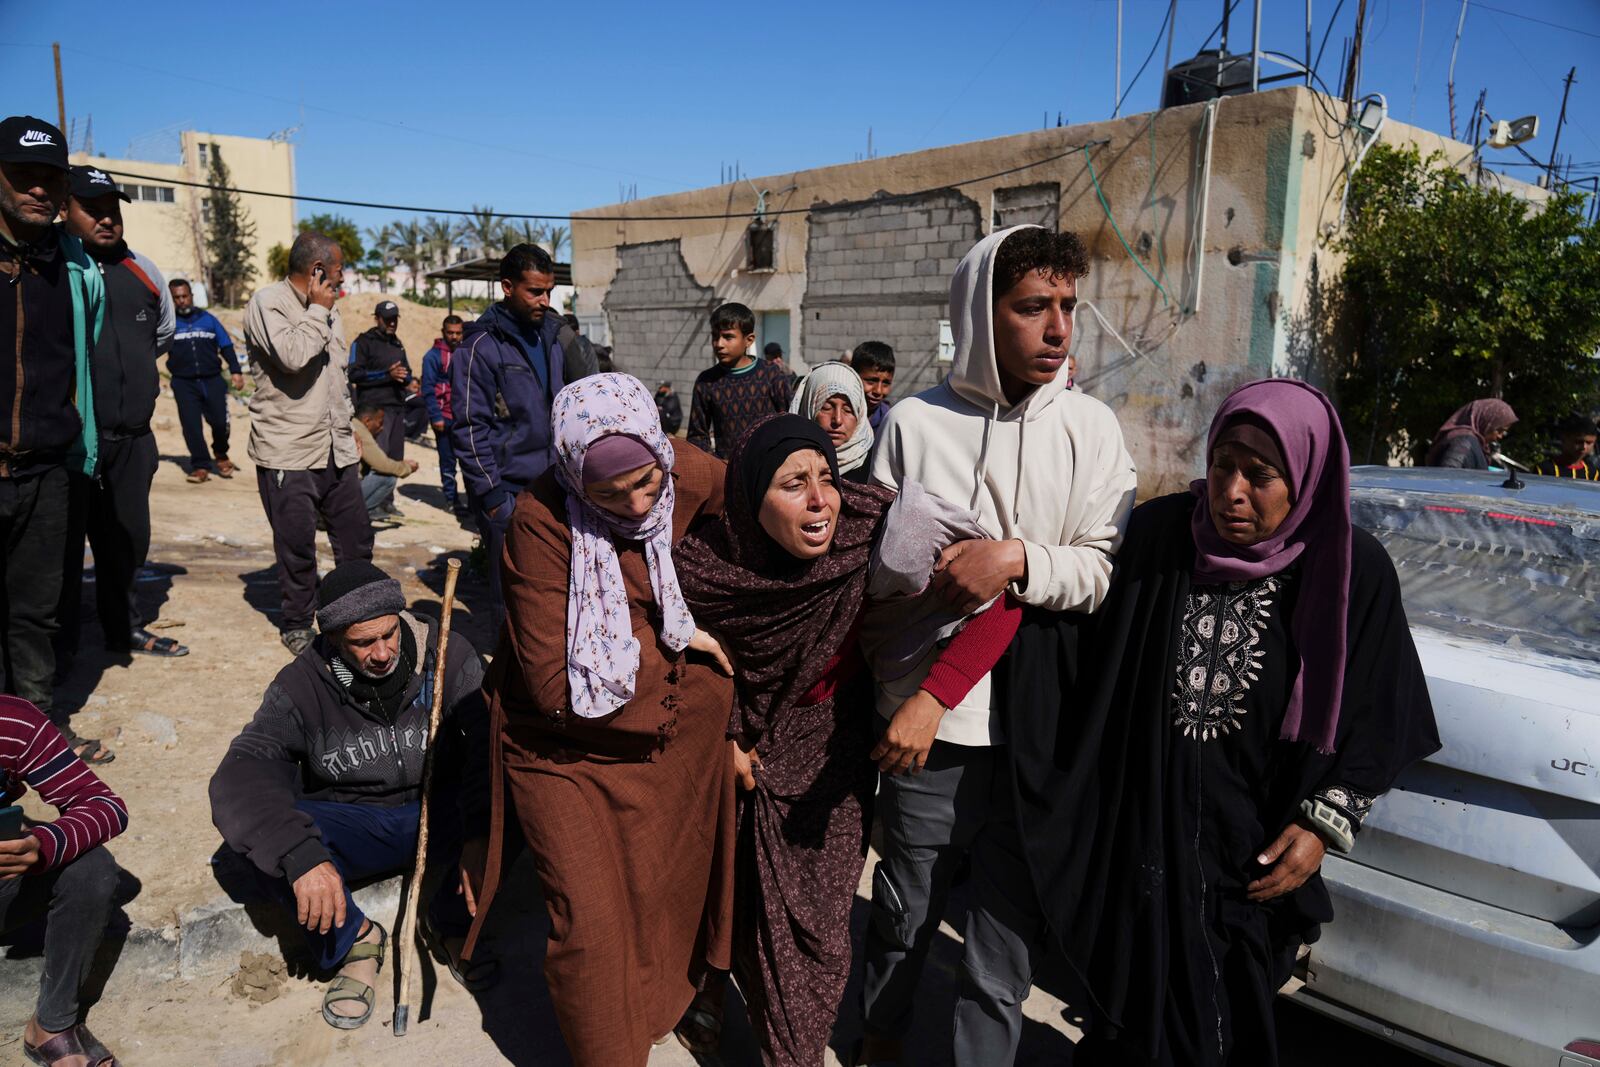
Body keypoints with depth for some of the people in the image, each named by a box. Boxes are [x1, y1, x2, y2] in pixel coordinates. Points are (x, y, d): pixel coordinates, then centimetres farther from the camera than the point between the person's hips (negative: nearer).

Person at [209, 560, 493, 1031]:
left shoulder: (446, 654, -14)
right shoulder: (302, 686, -13)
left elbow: (492, 740, -23)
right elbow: (239, 775, -26)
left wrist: (480, 833, -40)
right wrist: (301, 855, -44)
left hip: (439, 816, 0)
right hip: (354, 827, 0)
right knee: (260, 831, -29)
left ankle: (448, 922, -4)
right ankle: (354, 940, -5)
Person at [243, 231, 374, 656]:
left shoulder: (325, 308, 16)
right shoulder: (268, 302, -9)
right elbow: (293, 355, -27)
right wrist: (318, 311, -14)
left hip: (337, 450, 7)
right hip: (289, 454, -7)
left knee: (357, 539, 8)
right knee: (297, 547, 3)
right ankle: (297, 624, 21)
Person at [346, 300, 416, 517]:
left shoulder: (397, 345, 22)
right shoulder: (364, 342, 0)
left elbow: (405, 371, 32)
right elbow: (354, 374, -10)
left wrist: (410, 383, 8)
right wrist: (388, 374, -19)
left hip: (398, 407, 7)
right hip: (374, 407, -7)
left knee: (395, 457, 6)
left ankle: (386, 501, 14)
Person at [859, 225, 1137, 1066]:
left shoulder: (1090, 428, 1)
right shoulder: (914, 424, -2)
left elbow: (1104, 572, -2)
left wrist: (1018, 560, -20)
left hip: (1040, 722, 1)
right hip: (928, 720, 0)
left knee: (1011, 924, 12)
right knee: (905, 906, 19)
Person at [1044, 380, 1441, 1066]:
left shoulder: (1351, 570, -9)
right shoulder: (1156, 533, -6)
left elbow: (1374, 720, -1)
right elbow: (1089, 656, -1)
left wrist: (1324, 827, -5)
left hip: (1253, 853, 0)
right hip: (1141, 831, 1)